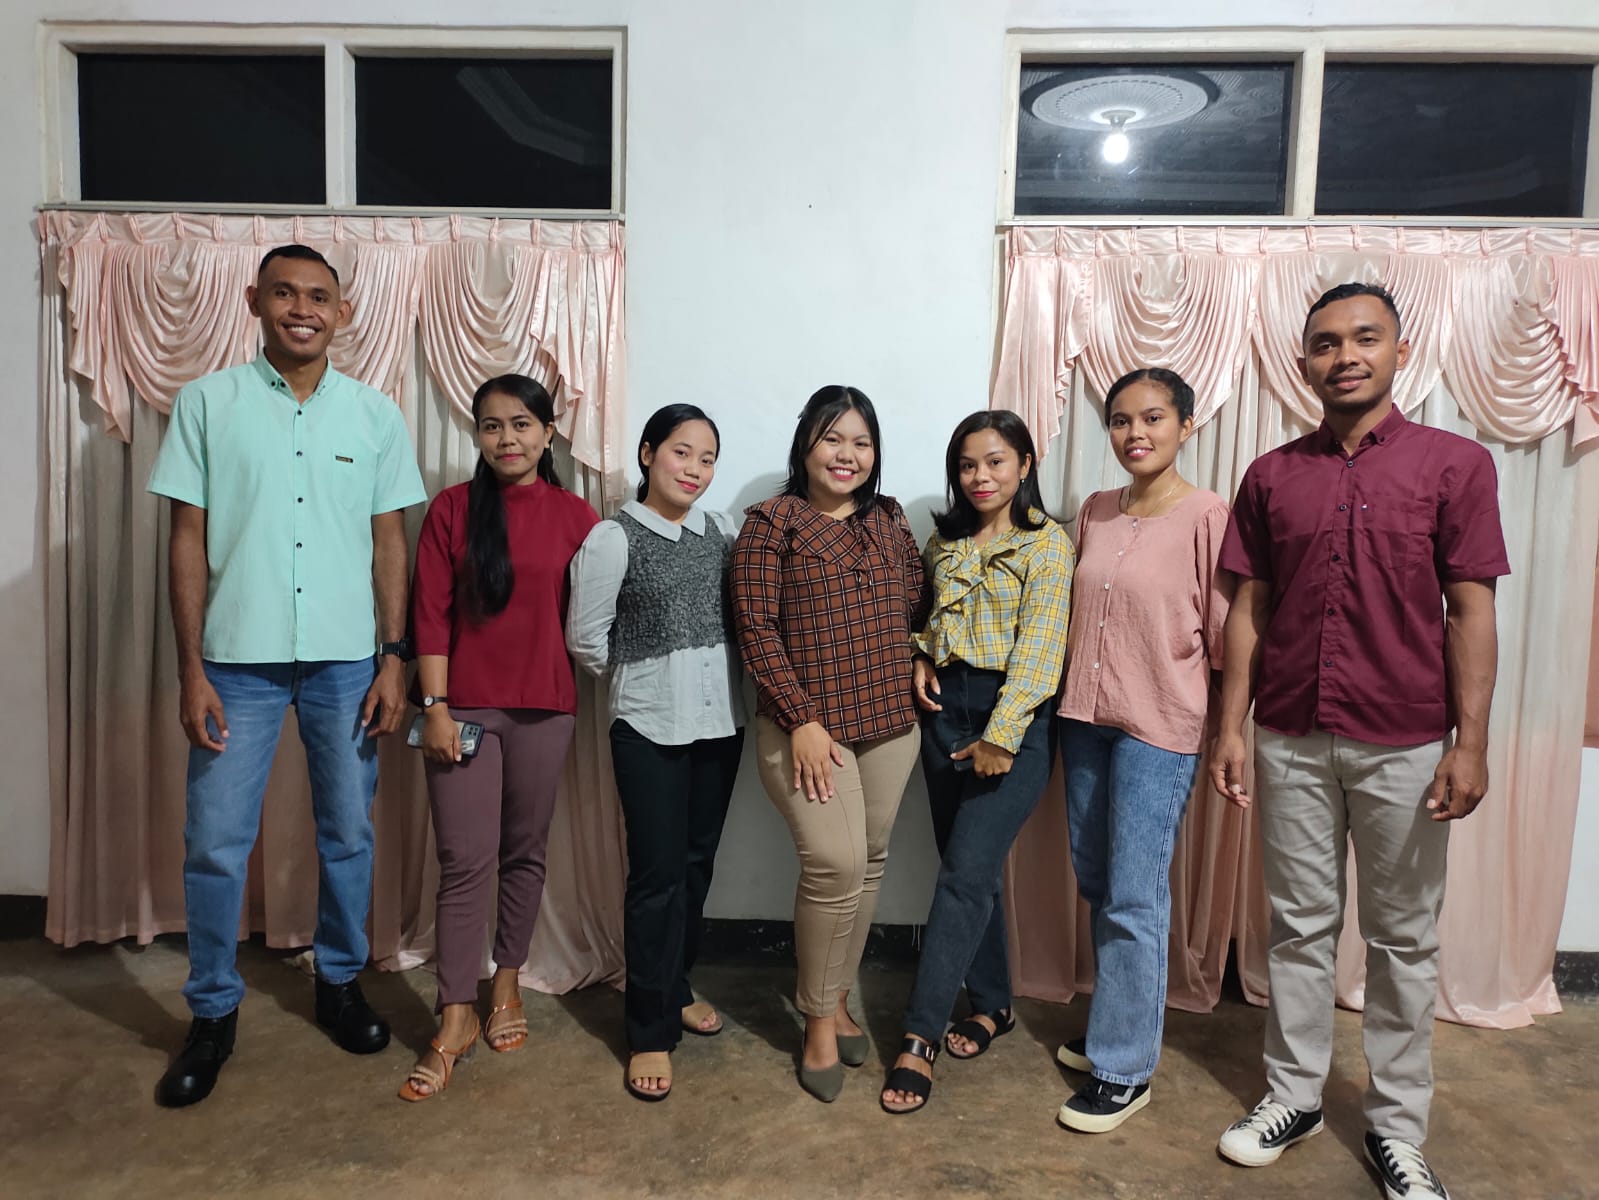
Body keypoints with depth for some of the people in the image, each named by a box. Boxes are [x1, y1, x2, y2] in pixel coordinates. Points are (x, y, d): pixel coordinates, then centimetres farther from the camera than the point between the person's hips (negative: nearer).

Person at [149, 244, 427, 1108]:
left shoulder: (376, 414, 4)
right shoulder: (208, 403, 1)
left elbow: (389, 541, 5)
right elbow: (188, 538, 0)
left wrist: (394, 657, 0)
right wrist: (191, 667, -4)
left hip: (345, 659, 1)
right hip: (238, 658, -1)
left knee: (348, 833, 10)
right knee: (215, 842, 5)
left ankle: (340, 980, 31)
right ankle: (213, 1012, 24)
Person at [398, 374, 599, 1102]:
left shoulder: (575, 517, 0)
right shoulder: (452, 509, -1)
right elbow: (430, 612, -3)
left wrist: (586, 698, 0)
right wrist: (434, 706, -8)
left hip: (543, 707, 1)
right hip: (464, 705, -1)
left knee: (524, 852, 13)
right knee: (465, 861, 1)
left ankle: (507, 984, 31)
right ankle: (455, 1018, 12)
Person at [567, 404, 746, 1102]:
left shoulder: (719, 532, 7)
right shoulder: (613, 538, -7)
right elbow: (585, 639, -4)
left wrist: (709, 682, 5)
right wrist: (643, 680, 7)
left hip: (719, 722, 5)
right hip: (650, 728, -5)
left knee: (697, 863, 14)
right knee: (657, 874, -2)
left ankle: (675, 989, 35)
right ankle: (651, 1032, 13)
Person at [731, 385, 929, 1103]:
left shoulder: (889, 521, 10)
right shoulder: (771, 523, -5)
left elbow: (915, 607, 17)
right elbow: (756, 629, -10)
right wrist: (802, 720, -15)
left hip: (889, 723, 6)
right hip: (805, 725, -5)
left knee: (868, 862, 12)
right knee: (835, 861, -12)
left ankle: (838, 996, 32)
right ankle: (819, 1019, 11)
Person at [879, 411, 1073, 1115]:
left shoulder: (1046, 544, -4)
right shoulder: (943, 543, 13)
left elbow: (1039, 646, -12)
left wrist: (1000, 734, -17)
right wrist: (920, 658, 2)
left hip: (1013, 717, -5)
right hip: (946, 709, 6)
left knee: (966, 875, -8)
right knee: (971, 869, 12)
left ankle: (920, 1035, 0)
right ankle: (993, 1005, 29)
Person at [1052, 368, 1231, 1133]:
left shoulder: (1206, 516, -10)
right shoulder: (1095, 513, 8)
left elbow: (1226, 633, -8)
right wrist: (1077, 693, 10)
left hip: (1159, 729, -6)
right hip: (1085, 718, 6)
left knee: (1133, 898, -1)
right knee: (1096, 883, 15)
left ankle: (1124, 1069, 14)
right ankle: (1116, 1023, 35)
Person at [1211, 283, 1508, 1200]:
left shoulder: (1456, 464, -1)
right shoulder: (1272, 475, 4)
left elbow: (1472, 611, -3)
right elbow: (1250, 609, 5)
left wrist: (1472, 742, -9)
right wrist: (1231, 728, 1)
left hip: (1405, 745, -1)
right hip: (1292, 742, 2)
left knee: (1403, 937, 10)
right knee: (1301, 925, 12)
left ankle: (1397, 1126, 26)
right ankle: (1295, 1095, 28)